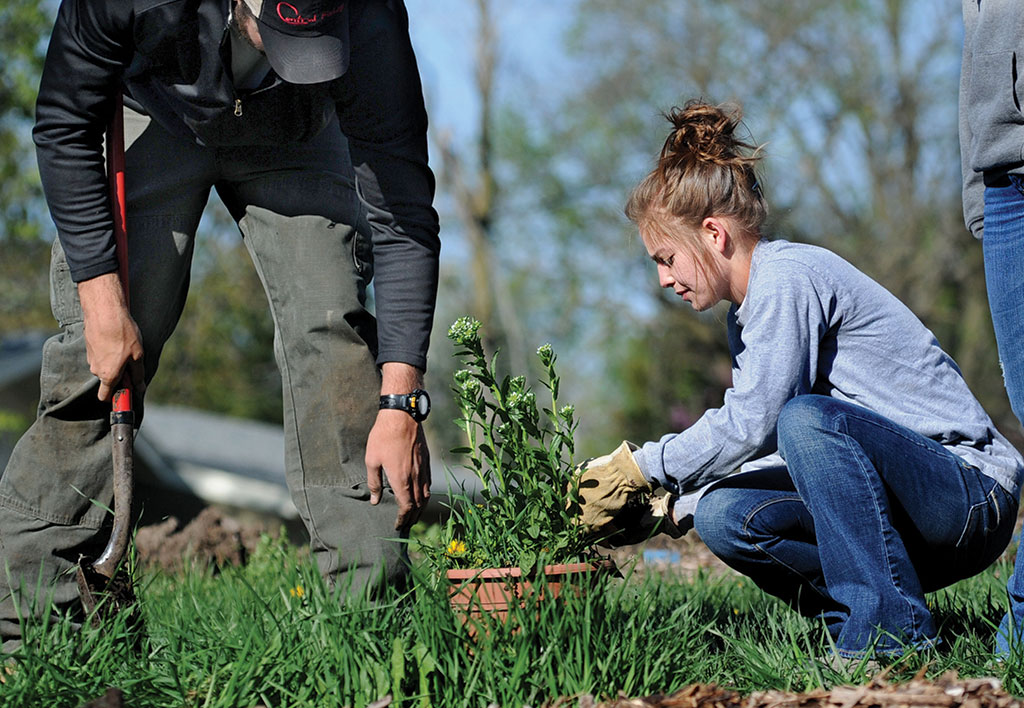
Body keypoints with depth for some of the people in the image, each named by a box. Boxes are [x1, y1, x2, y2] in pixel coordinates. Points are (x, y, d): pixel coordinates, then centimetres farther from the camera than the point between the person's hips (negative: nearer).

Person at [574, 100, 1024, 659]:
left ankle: (892, 625, -26)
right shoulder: (745, 315, 15)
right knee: (722, 516, -8)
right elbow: (765, 448, 15)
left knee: (806, 418, -33)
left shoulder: (786, 276, -15)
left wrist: (640, 469, -11)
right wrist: (671, 505, 4)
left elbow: (751, 426, -20)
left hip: (975, 491, -8)